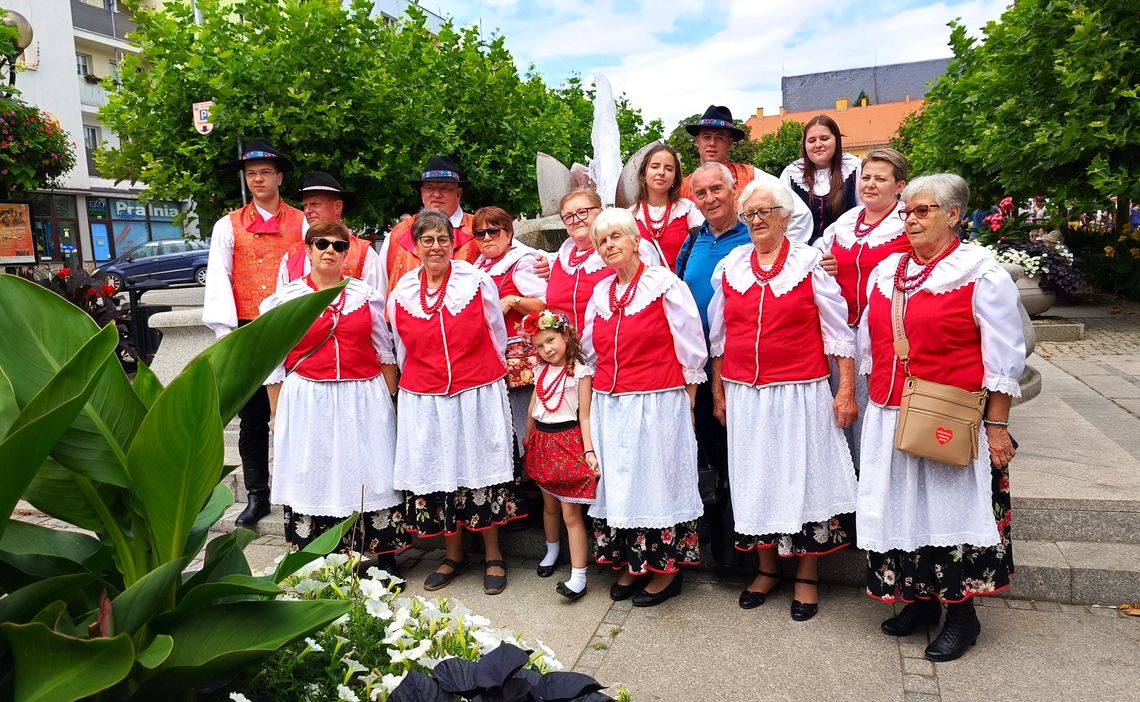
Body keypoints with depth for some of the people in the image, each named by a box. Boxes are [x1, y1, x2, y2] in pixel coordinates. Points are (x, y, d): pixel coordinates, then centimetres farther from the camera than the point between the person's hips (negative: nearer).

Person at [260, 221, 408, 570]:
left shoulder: (366, 295, 8)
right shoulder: (285, 299, 3)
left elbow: (385, 353, 11)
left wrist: (391, 400, 7)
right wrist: (276, 415, 3)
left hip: (365, 400, 1)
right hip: (308, 403, -1)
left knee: (372, 475, 3)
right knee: (314, 476, 3)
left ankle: (386, 559, 15)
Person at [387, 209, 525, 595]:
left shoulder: (478, 281, -4)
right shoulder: (401, 294, 2)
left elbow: (498, 336, 6)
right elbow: (403, 352, 13)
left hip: (478, 395, -2)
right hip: (424, 401, 2)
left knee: (482, 471, 5)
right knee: (437, 475, 8)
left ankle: (493, 556, 21)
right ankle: (453, 556, 27)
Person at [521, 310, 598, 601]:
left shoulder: (580, 372, -10)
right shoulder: (542, 370, 8)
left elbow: (585, 416, -12)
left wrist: (589, 451, -19)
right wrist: (528, 439, 16)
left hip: (568, 441, -6)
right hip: (543, 441, 6)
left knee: (571, 512, -7)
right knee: (549, 504, 19)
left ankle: (578, 576, -3)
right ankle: (552, 551, 41)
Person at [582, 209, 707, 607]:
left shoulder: (665, 284, -8)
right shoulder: (600, 293, 9)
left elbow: (691, 351, -6)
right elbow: (590, 352, 17)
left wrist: (686, 405, -4)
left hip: (658, 405, -5)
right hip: (609, 406, 6)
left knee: (657, 481, 4)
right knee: (619, 483, 11)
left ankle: (667, 569, 18)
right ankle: (631, 563, 26)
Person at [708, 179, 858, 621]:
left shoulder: (810, 262, -3)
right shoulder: (730, 267, 6)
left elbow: (839, 330, -2)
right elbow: (718, 336, 12)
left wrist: (846, 389, -7)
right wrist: (718, 391, 10)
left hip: (801, 392, -3)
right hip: (744, 394, 3)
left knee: (803, 476, 3)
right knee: (755, 478, 10)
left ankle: (807, 577, 19)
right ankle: (767, 569, 27)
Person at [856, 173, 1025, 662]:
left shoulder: (980, 272, -6)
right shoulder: (885, 271, 10)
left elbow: (1003, 359, -8)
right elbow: (869, 343, 17)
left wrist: (997, 427, -11)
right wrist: (872, 402, 16)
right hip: (888, 420, 6)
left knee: (950, 509, 3)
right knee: (903, 510, 12)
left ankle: (960, 613, 20)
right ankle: (919, 598, 29)